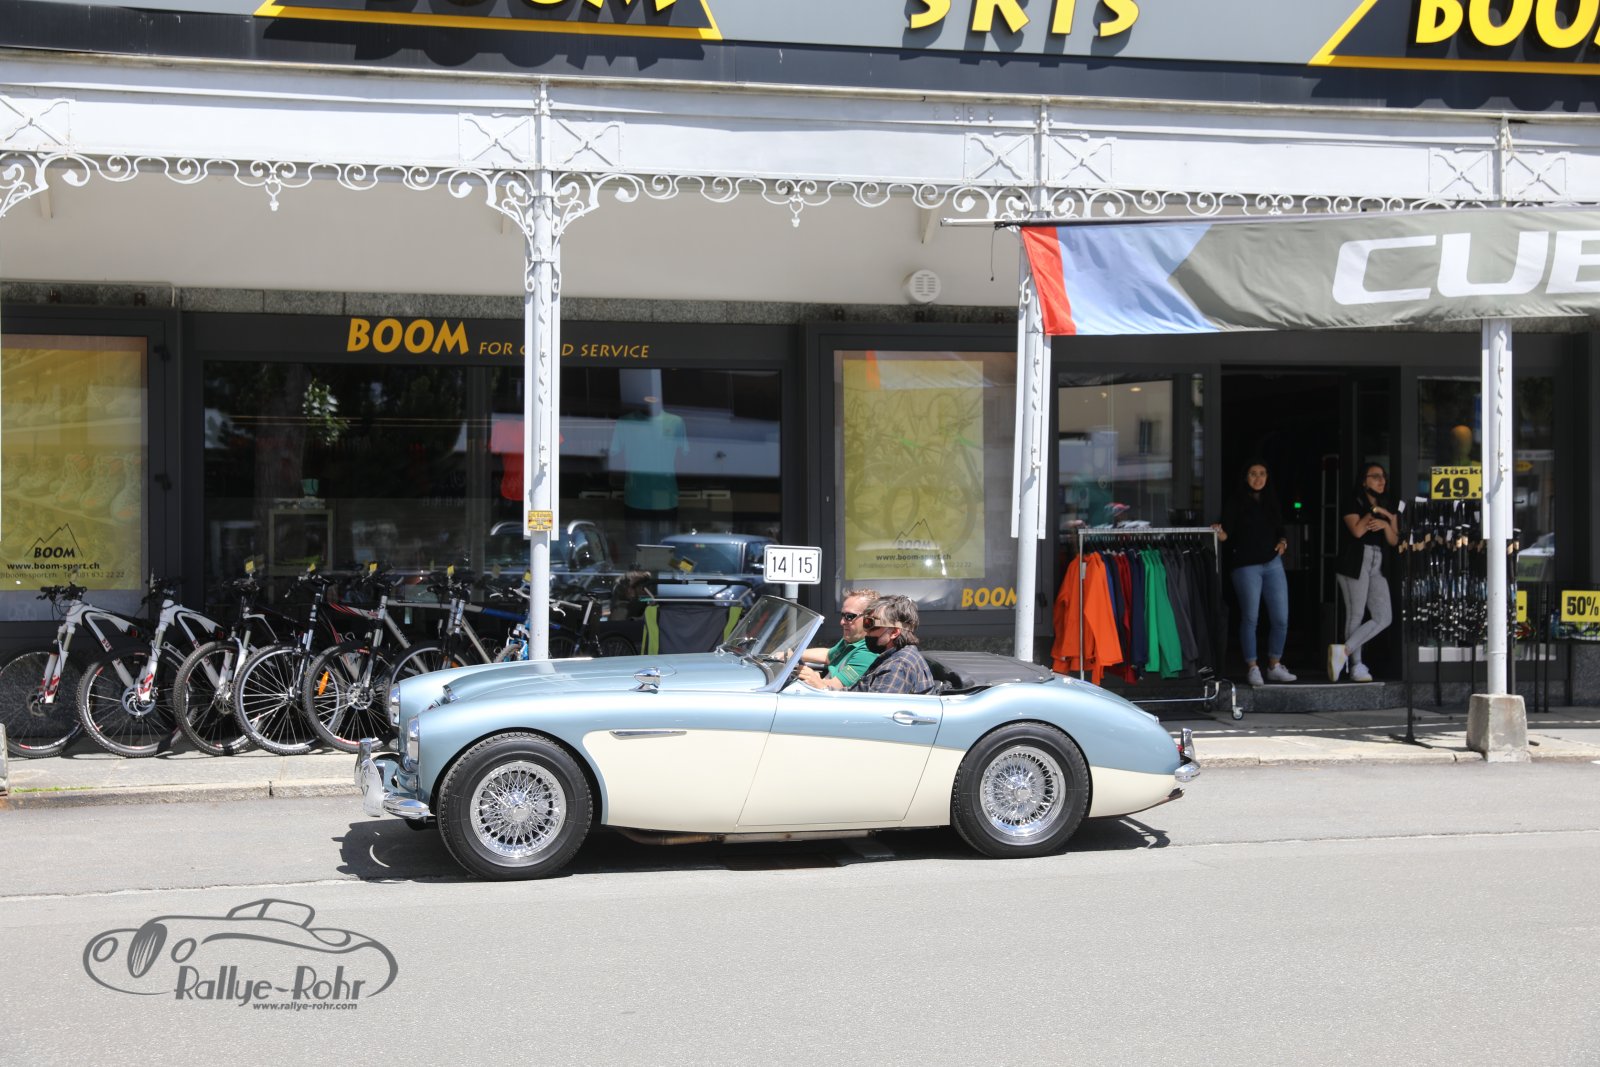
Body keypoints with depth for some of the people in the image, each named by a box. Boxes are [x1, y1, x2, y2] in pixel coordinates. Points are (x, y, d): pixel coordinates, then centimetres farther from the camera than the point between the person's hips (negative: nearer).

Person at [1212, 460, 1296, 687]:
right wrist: (1220, 533, -29)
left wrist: (1283, 541, -2)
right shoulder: (1235, 502, -2)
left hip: (1273, 563, 5)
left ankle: (1274, 666, 17)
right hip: (1246, 565, -5)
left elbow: (1281, 529, 19)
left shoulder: (1272, 500, 13)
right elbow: (1227, 533, -7)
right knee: (1250, 617, -2)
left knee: (1281, 618, 3)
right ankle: (1252, 667, 8)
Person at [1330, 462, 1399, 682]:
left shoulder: (1388, 507, 16)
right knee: (1356, 614, -4)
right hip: (1355, 563, -6)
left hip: (1377, 566, 6)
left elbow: (1394, 541, 12)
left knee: (1384, 618, -5)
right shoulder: (1354, 503, -2)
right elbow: (1357, 530, -18)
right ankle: (1356, 665, 0)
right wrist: (1374, 513, -7)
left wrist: (1385, 525, -7)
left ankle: (1344, 650, -6)